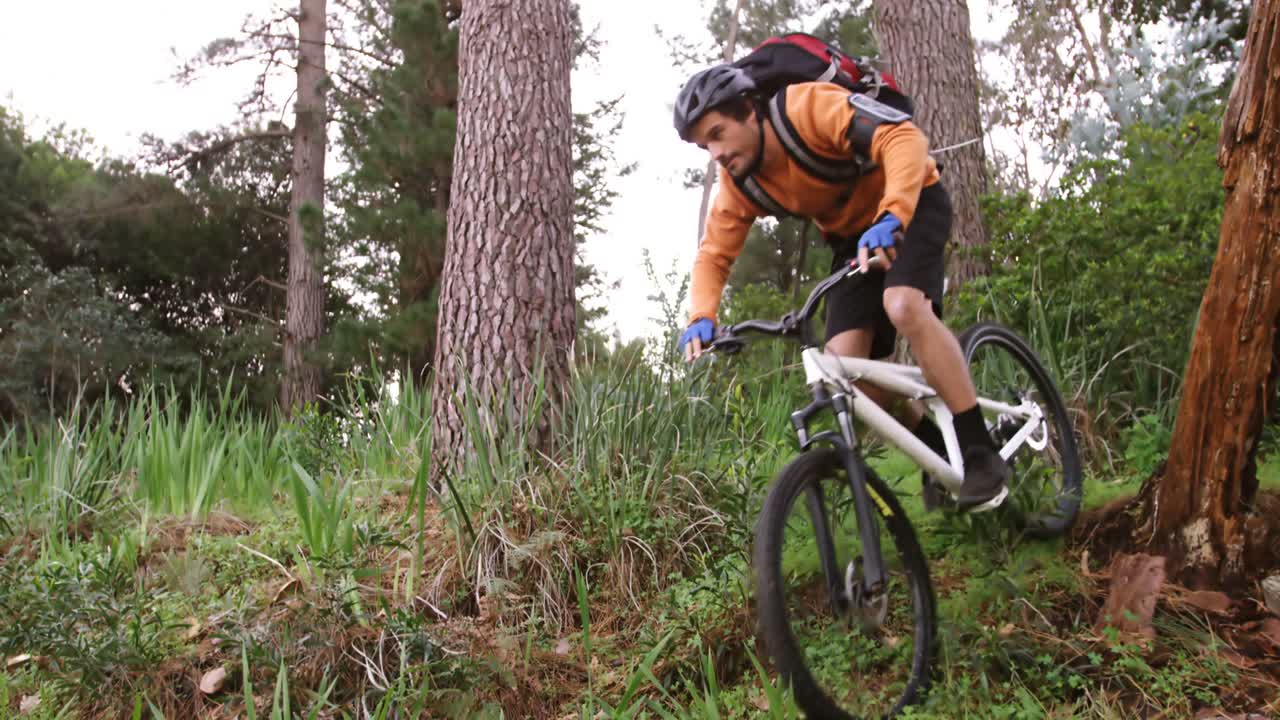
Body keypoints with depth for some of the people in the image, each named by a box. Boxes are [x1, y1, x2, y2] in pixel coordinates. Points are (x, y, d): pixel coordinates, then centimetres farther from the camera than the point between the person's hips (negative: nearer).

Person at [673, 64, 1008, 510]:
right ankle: (936, 448, 10)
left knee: (903, 306, -34)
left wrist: (891, 217, -51)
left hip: (912, 203, -6)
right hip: (851, 234, 6)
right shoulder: (740, 184, -9)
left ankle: (982, 455, -22)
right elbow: (714, 255, -4)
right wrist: (701, 318, -23)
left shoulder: (809, 106, -28)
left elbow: (905, 138, -37)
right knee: (845, 365, -13)